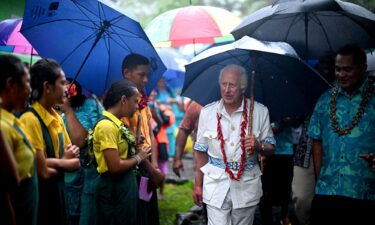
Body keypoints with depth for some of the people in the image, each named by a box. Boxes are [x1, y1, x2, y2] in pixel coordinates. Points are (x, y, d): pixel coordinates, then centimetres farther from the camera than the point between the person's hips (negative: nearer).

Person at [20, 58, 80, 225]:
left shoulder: (57, 119, 8)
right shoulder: (30, 120, -18)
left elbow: (76, 162, 7)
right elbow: (44, 172, -20)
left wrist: (56, 162, -13)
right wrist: (65, 163, -1)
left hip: (57, 194, 8)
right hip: (39, 199, -8)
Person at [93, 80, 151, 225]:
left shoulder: (117, 123, 10)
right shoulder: (107, 125, -19)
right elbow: (115, 166, -23)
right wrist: (138, 158, -9)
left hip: (126, 185, 10)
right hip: (113, 188, -10)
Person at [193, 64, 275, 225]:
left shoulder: (260, 111, -3)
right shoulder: (207, 112, -1)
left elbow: (270, 147, 4)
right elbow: (201, 151, 6)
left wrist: (258, 146, -18)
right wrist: (198, 184, 6)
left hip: (247, 185, 1)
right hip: (216, 184, 0)